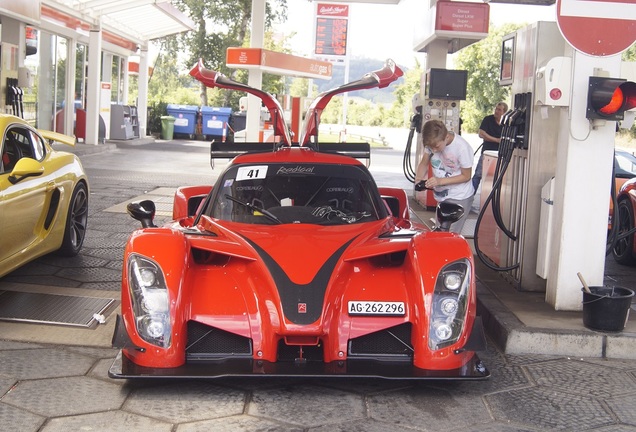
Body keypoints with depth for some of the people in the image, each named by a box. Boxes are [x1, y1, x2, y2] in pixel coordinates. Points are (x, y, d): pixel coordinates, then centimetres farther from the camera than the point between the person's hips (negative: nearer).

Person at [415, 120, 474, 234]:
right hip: (442, 196, 6)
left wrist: (440, 181, -23)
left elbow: (466, 176, -15)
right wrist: (419, 178, -19)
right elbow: (424, 163, 3)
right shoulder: (432, 142, -11)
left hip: (460, 198, -6)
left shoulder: (462, 148, -25)